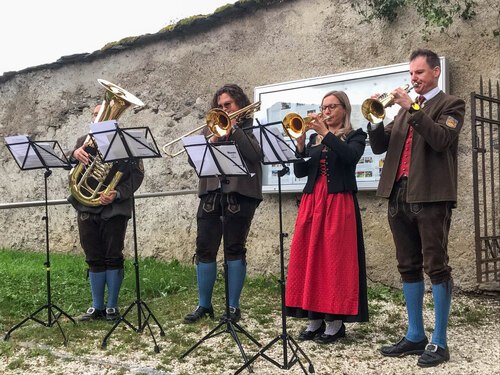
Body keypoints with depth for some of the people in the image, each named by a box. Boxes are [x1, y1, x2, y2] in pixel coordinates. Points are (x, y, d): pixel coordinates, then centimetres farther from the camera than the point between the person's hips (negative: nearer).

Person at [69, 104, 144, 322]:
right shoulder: (83, 141, 13)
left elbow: (137, 174, -5)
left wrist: (117, 194, -20)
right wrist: (74, 155, -27)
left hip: (114, 208, -4)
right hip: (87, 208, 4)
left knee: (113, 258, 1)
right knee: (94, 260, 8)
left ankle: (112, 307, 10)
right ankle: (97, 307, 17)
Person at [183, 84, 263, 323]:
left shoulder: (251, 127, 6)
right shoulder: (211, 127, 17)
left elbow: (255, 155, -13)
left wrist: (233, 129, -10)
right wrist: (213, 139, -8)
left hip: (240, 194, -4)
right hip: (212, 194, 4)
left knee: (234, 249, -1)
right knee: (204, 249, 3)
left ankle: (233, 307, 9)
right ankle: (204, 305, 14)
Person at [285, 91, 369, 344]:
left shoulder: (355, 136, 7)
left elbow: (350, 156, -16)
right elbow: (300, 172, 8)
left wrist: (326, 134, -17)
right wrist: (300, 144, -5)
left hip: (339, 203, -5)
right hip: (312, 203, 5)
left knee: (336, 259, -7)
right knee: (309, 257, 2)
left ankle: (336, 321, 0)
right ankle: (315, 319, 10)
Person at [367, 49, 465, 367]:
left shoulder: (451, 105, 4)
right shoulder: (406, 109, 21)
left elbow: (441, 139, -15)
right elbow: (379, 146, 14)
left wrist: (412, 108, -16)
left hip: (431, 196, -6)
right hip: (400, 196, 7)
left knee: (436, 267, -5)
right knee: (409, 268, 10)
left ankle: (439, 342, 2)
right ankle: (415, 335, 19)